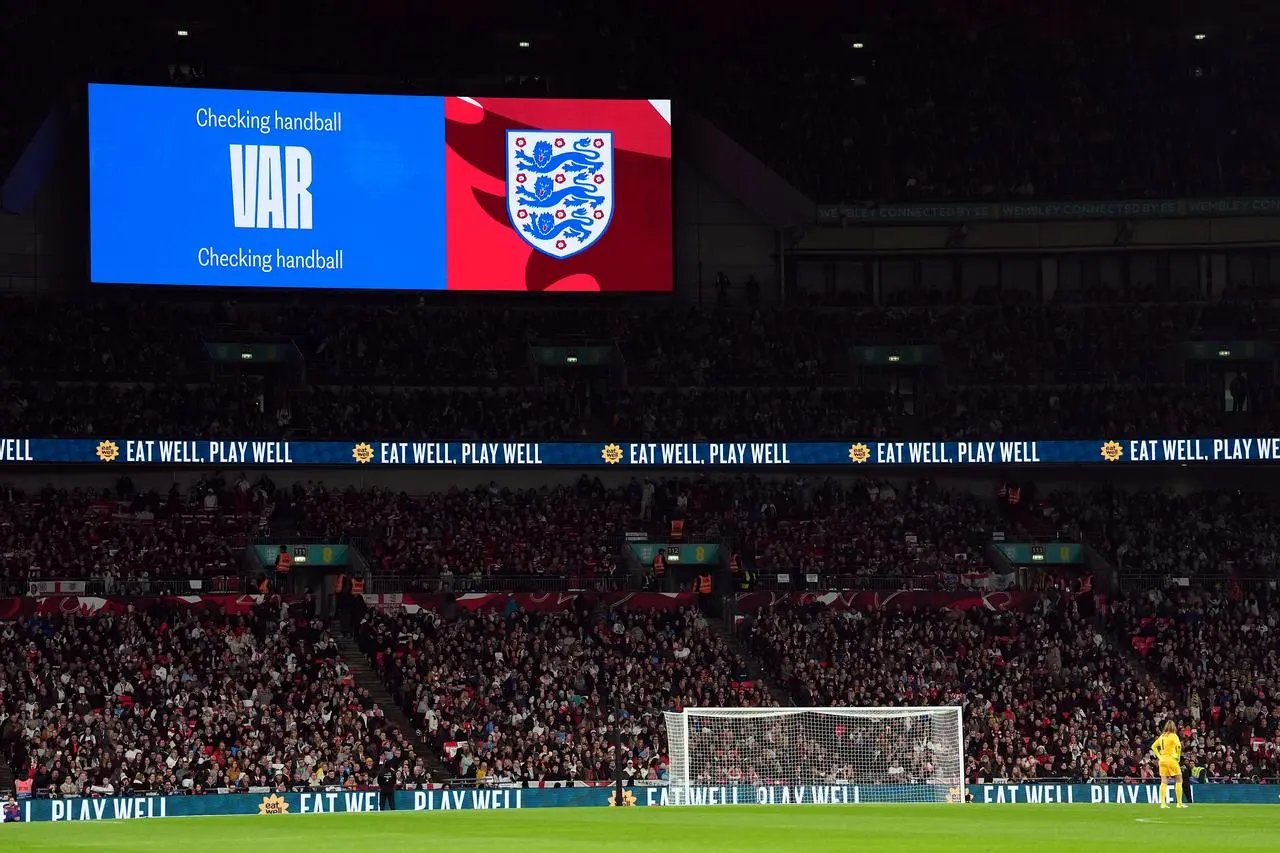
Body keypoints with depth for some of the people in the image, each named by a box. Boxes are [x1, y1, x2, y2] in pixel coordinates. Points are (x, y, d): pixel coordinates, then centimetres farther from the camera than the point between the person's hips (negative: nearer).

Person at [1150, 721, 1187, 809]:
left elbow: (1153, 746, 18)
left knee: (1164, 782, 3)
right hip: (1171, 760, -6)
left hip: (1162, 760, 6)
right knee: (1179, 781, 4)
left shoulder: (1162, 736, 11)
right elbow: (1178, 745, -22)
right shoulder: (1173, 736, -7)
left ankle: (1163, 803, -2)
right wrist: (1178, 756, -8)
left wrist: (1159, 756, 15)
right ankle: (1179, 803, 1)